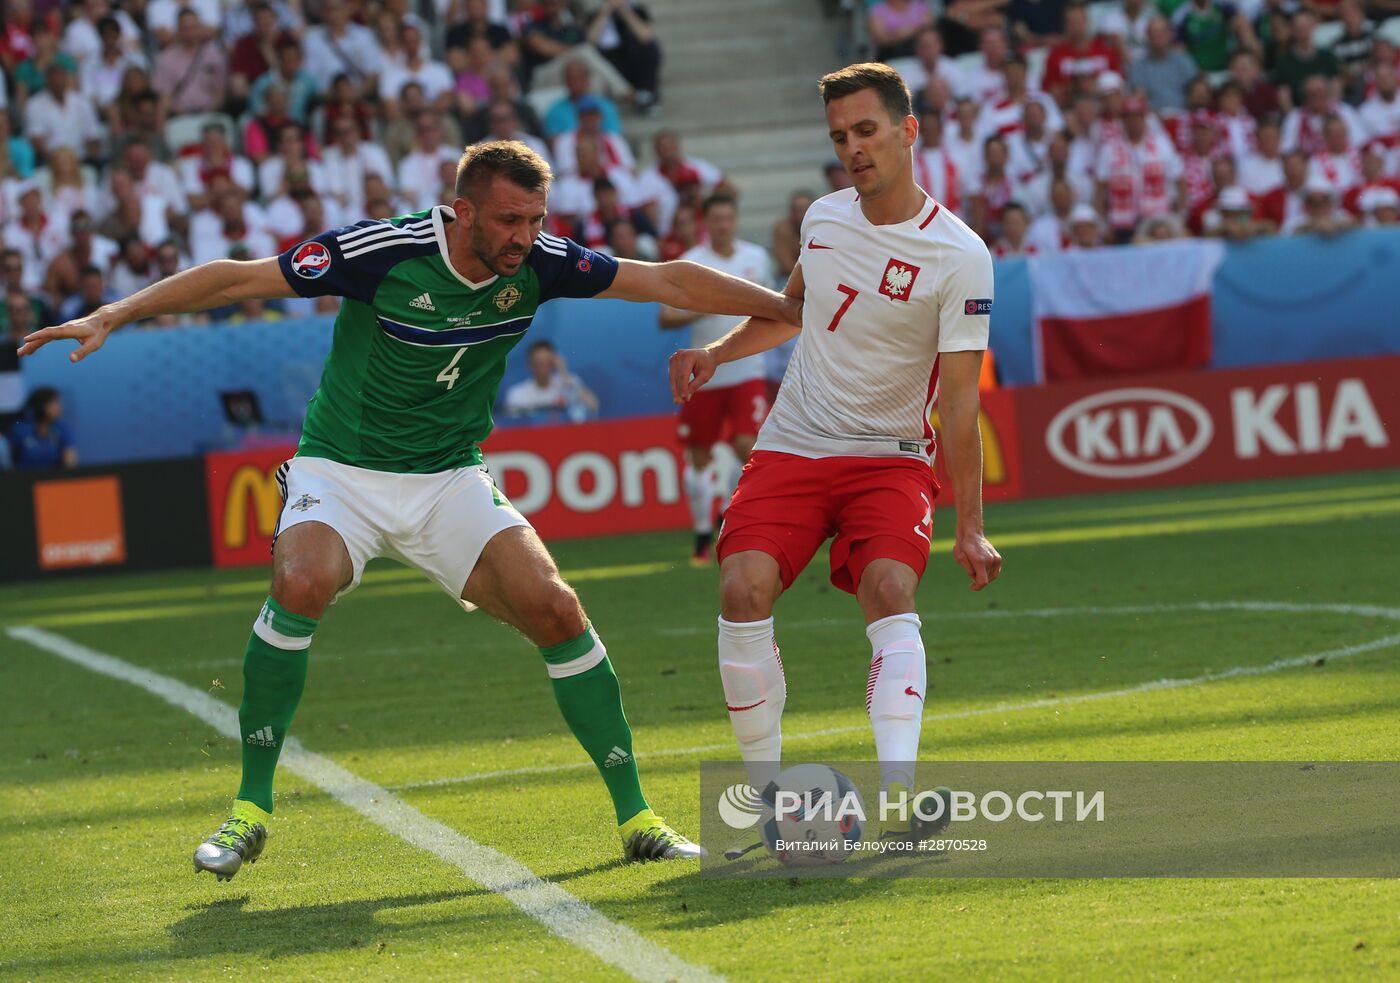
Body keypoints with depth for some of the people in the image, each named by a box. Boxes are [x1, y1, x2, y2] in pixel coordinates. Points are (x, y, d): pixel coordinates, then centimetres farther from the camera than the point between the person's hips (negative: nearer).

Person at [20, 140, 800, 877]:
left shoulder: (538, 264, -10)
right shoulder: (382, 253, -21)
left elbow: (671, 282, -1)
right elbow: (238, 279, -15)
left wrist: (793, 308, 1)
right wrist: (113, 316, -19)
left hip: (452, 479, 3)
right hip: (344, 471, -3)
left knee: (555, 608, -15)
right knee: (302, 583, -32)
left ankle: (634, 813, 0)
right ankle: (252, 808, -16)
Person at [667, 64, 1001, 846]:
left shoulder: (960, 258, -13)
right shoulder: (823, 218, 4)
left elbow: (960, 399, -14)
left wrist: (971, 527, -17)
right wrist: (717, 352, 11)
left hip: (890, 458, -4)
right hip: (790, 450, 4)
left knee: (890, 595, -28)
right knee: (743, 591, -18)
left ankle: (901, 802, -35)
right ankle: (769, 795, -7)